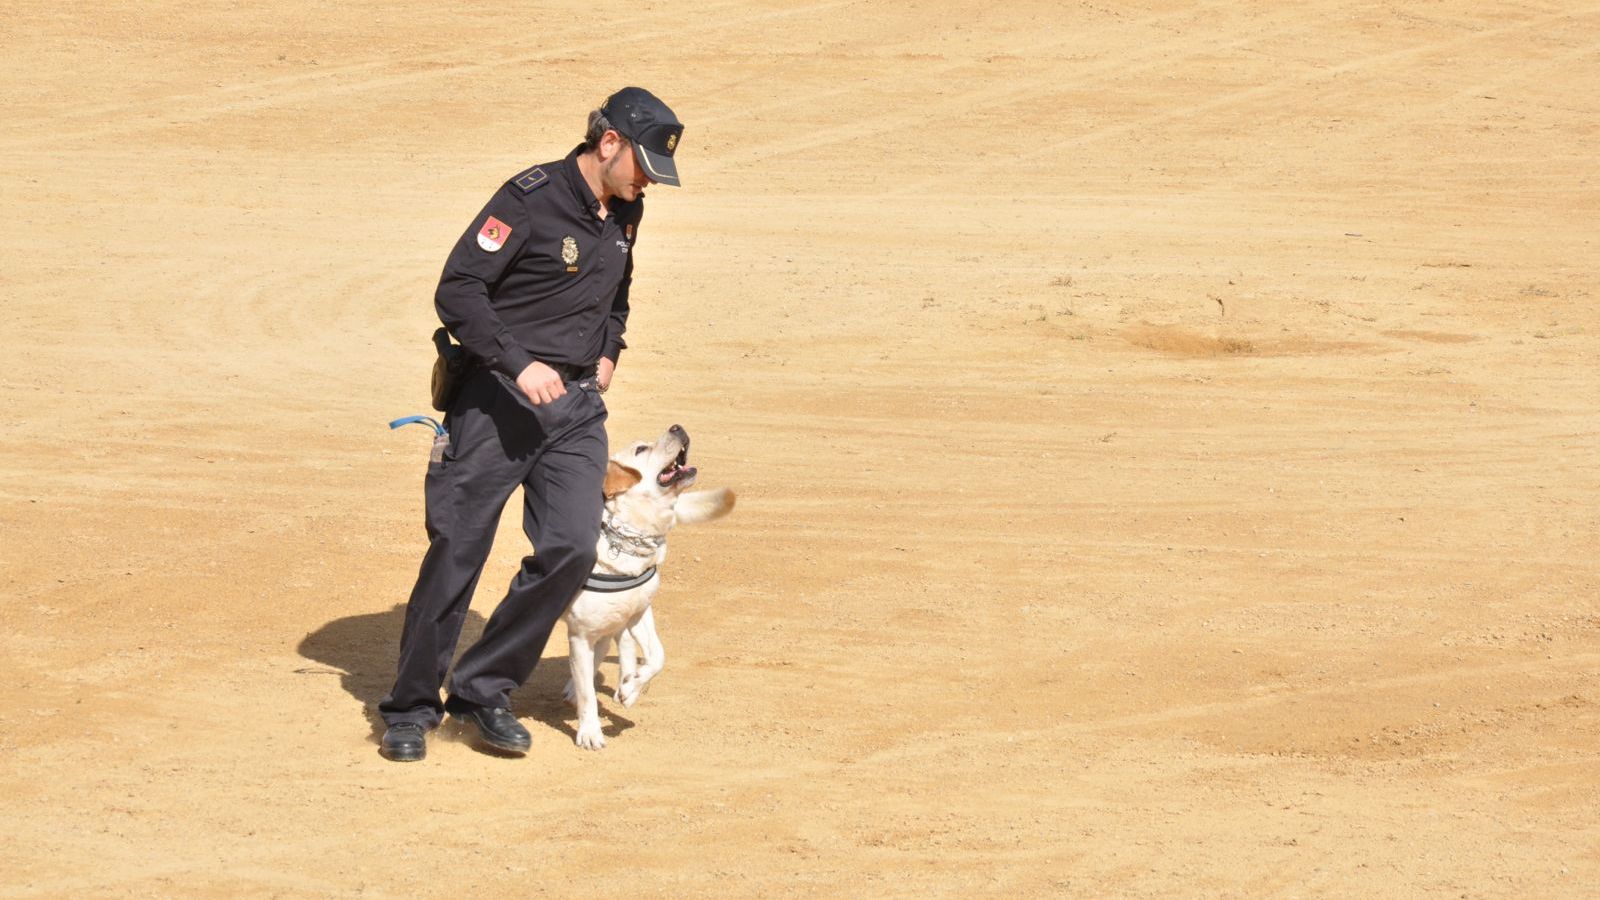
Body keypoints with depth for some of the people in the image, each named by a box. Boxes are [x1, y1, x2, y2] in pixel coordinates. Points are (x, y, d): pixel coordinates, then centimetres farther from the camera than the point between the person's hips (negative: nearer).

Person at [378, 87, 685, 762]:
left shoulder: (625, 212, 11)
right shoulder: (532, 198, -12)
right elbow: (457, 289, -16)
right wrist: (519, 364, -23)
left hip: (577, 405, 6)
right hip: (499, 399, -6)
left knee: (572, 548, -10)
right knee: (457, 551, -3)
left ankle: (484, 689, 5)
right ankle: (412, 707, 11)